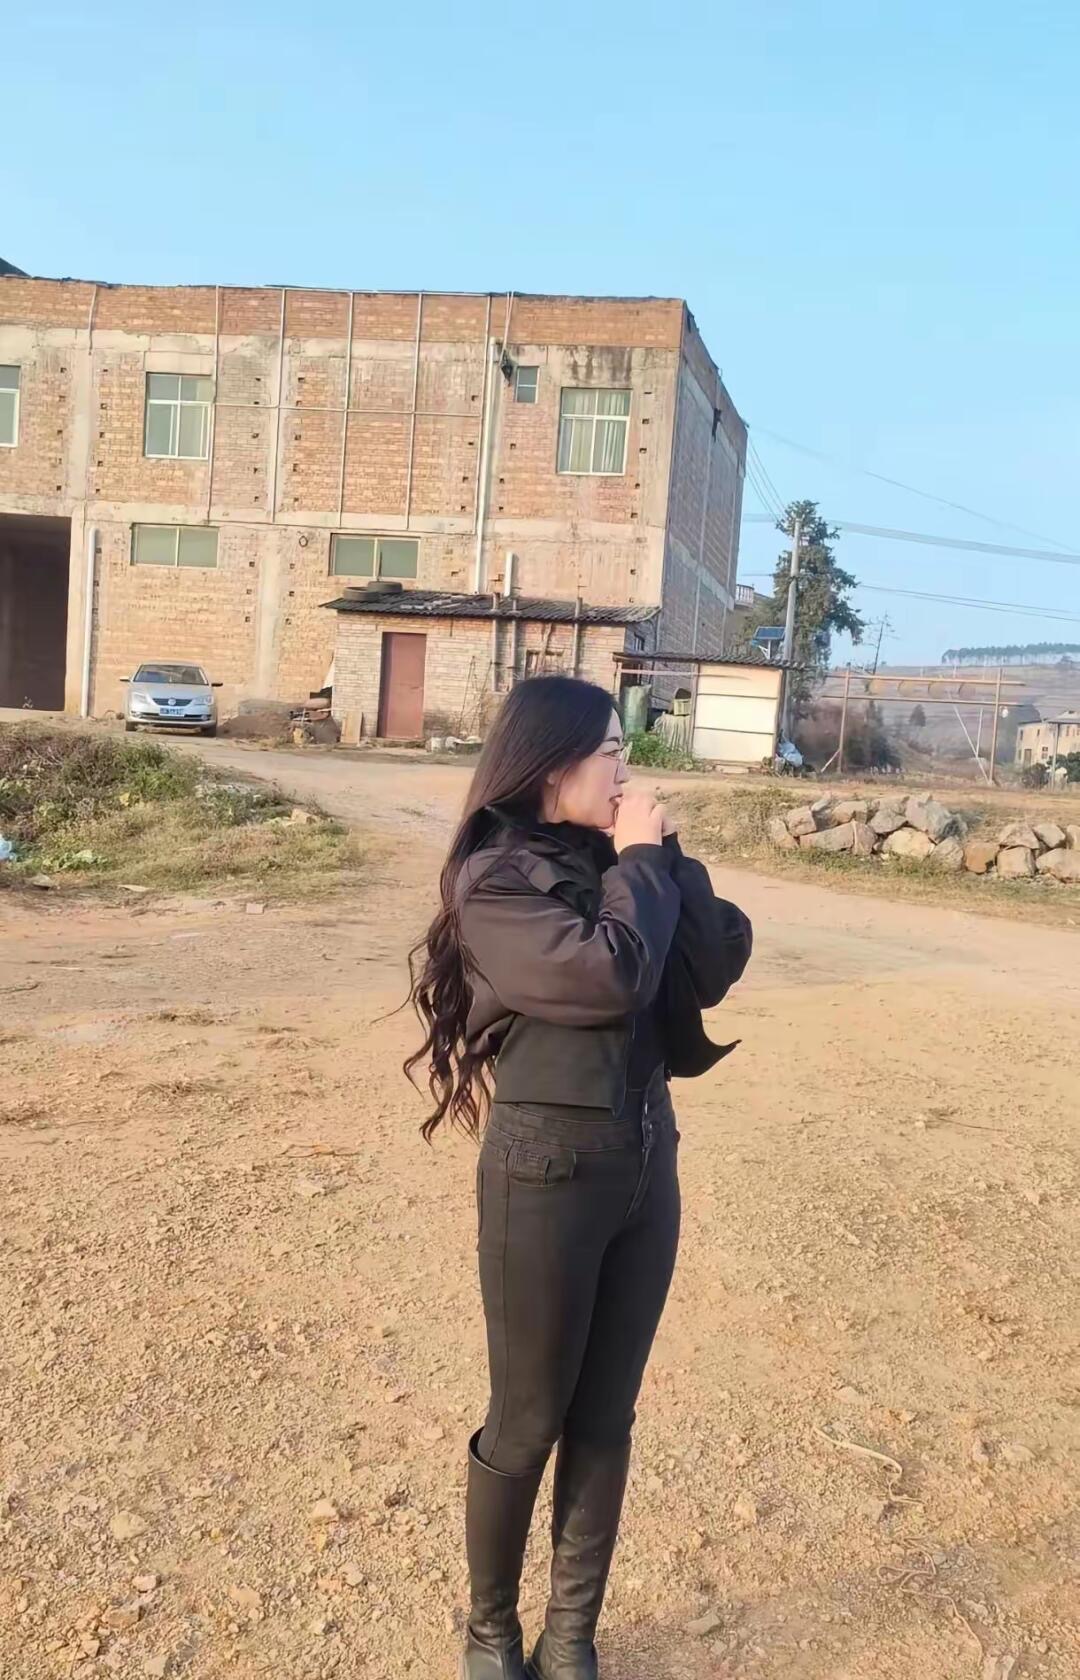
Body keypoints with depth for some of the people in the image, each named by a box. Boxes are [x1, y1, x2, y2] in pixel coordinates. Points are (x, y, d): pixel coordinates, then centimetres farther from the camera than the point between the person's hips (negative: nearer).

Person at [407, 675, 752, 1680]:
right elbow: (608, 975, -25)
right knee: (527, 1424, 11)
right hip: (547, 1173, -6)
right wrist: (640, 862, -12)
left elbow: (720, 963, 1)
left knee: (605, 1421, 16)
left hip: (647, 1165, 6)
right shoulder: (495, 877, -13)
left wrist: (663, 856, -7)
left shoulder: (619, 857, 6)